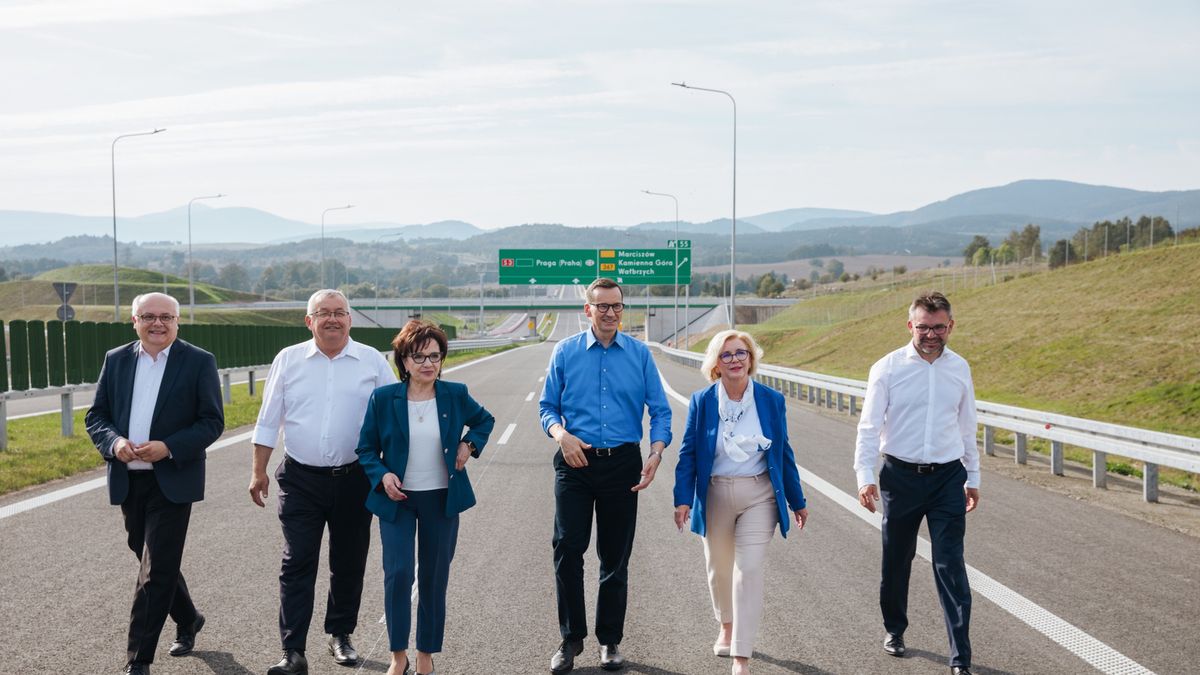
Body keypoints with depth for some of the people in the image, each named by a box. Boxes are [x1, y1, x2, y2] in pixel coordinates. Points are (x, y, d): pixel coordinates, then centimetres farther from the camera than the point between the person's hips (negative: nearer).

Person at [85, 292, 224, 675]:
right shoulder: (115, 360, 8)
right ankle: (188, 619, 41)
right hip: (127, 481, 5)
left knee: (156, 572, -6)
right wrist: (114, 442, -12)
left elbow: (213, 421, -6)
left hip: (173, 481, -5)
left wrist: (169, 447, -19)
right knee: (153, 562, 17)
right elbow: (95, 416, 9)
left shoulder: (199, 362, -3)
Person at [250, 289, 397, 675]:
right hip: (301, 480, 0)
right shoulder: (288, 360, 3)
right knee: (297, 564, -3)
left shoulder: (372, 362, 1)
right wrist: (259, 471, 3)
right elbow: (268, 421, 6)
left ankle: (341, 636, 28)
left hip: (354, 479, 0)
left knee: (348, 563, 11)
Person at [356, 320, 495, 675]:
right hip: (397, 499, -1)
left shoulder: (456, 395, -2)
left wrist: (470, 445, 1)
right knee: (398, 573, -12)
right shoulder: (383, 398, -6)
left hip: (442, 499, 2)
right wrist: (382, 475, -15)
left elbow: (485, 420, 18)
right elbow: (367, 448, 2)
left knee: (434, 577, 8)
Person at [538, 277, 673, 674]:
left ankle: (610, 641, 22)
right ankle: (571, 638, 9)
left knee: (615, 556, 8)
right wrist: (562, 435, -14)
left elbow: (659, 410, 3)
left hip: (623, 463, 1)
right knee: (567, 549, -7)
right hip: (576, 463, 0)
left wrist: (656, 453, -13)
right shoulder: (566, 352, 3)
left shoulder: (639, 354, 3)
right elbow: (547, 406, 6)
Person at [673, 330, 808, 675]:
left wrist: (797, 501, 8)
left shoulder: (772, 400, -3)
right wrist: (683, 499, -11)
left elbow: (783, 453, 4)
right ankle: (727, 627, 45)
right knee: (719, 568, 17)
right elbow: (688, 453, -2)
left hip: (758, 496, -1)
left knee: (749, 570, -10)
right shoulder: (701, 401, -5)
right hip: (715, 495, 1)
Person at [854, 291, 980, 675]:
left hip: (948, 478, 1)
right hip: (900, 476, -1)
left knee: (950, 566, -3)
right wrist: (865, 477, -15)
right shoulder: (888, 368, -6)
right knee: (897, 560, 13)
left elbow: (967, 427, 13)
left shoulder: (960, 368, 4)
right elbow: (869, 427, -6)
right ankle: (894, 630, 36)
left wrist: (973, 478, 16)